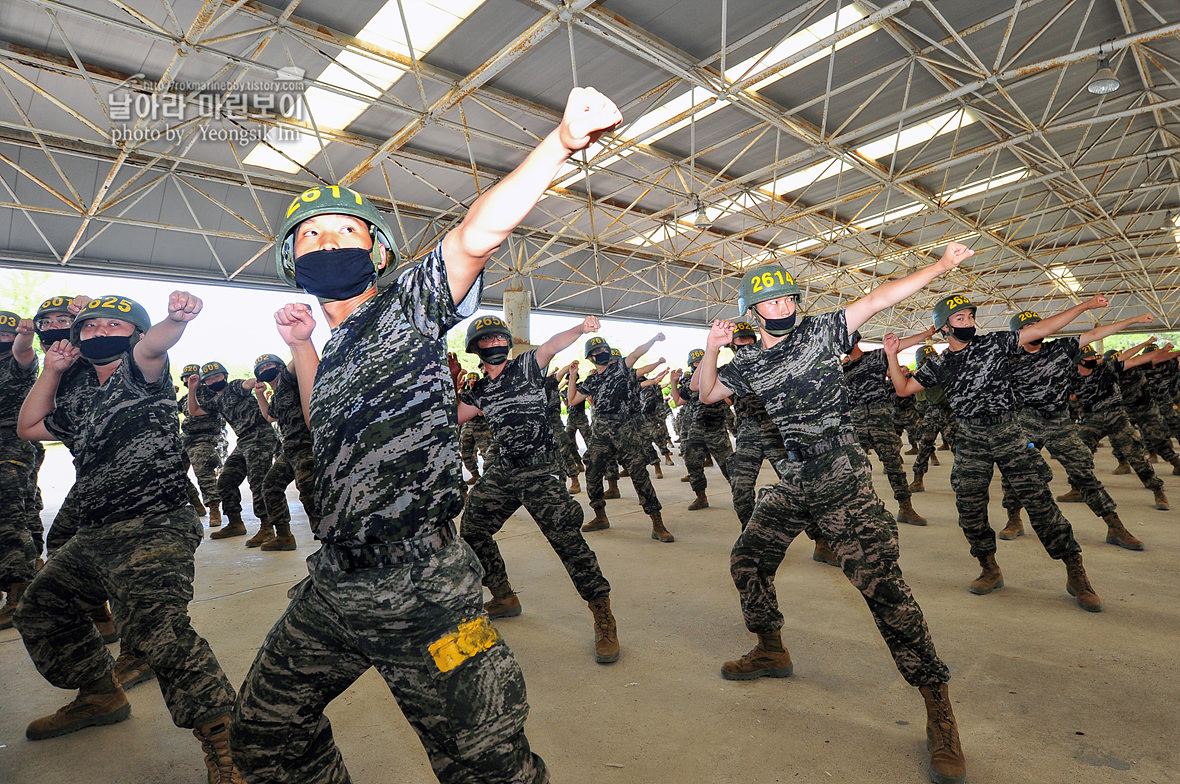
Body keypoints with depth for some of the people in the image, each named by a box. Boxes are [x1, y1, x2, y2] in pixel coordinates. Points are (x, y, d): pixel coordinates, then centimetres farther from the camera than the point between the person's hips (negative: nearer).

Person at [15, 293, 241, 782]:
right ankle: (100, 696, 41)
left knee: (158, 629, -27)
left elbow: (153, 346, -25)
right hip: (94, 537, 10)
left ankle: (222, 742, -21)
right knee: (40, 607, 25)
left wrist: (175, 320, -49)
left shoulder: (138, 374, -2)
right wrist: (52, 370, 24)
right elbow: (29, 427, 35)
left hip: (153, 531, -10)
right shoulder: (85, 406, 24)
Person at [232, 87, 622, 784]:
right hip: (333, 588, 8)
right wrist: (301, 346, 22)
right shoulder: (335, 351, 15)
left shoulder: (408, 305, -5)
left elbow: (477, 235, -22)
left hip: (418, 592, -8)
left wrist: (563, 141, -34)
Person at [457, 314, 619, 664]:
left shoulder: (526, 366, -2)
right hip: (502, 472, 7)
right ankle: (504, 598, 34)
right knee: (471, 530, 13)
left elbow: (553, 344, -22)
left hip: (540, 473, -7)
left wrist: (580, 329, -40)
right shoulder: (478, 390, 13)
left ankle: (603, 618, -2)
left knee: (567, 540, -16)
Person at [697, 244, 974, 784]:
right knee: (747, 561, 10)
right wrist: (712, 348, -5)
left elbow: (880, 298, -7)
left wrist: (943, 263, -11)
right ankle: (771, 651, 32)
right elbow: (708, 393, 11)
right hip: (793, 484, 5)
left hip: (844, 482, -5)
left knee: (881, 583, -15)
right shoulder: (748, 365, 8)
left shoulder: (820, 332, -2)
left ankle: (937, 706, -1)